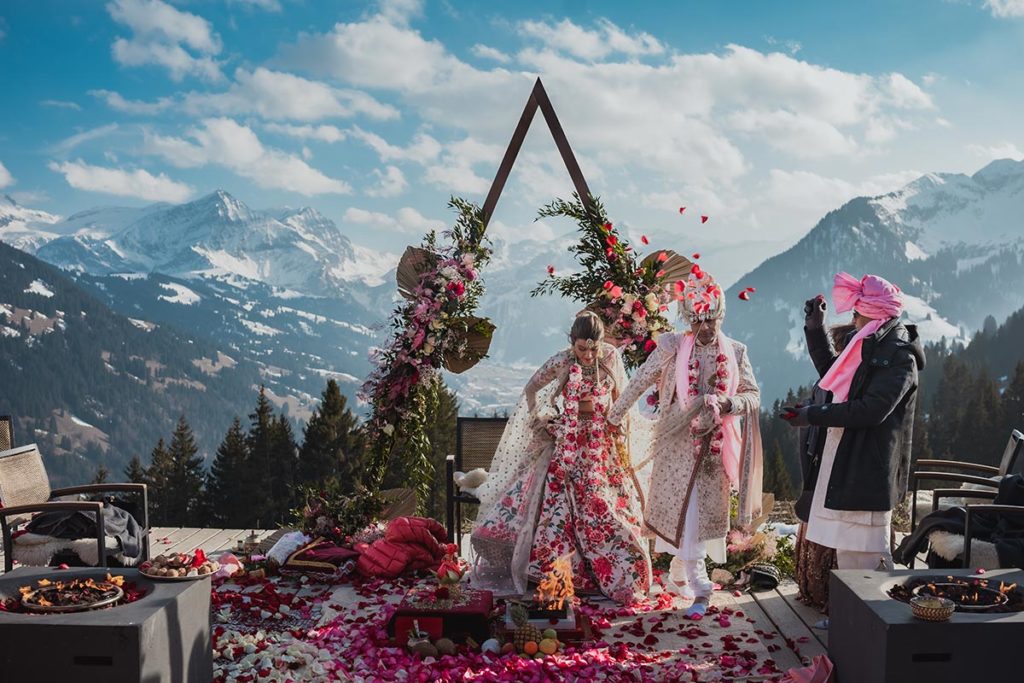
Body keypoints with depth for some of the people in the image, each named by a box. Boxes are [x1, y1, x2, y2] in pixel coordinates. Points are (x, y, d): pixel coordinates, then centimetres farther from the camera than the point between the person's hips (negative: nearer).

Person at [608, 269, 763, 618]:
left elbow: (753, 395, 6)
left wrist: (728, 403, -15)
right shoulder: (672, 347, -3)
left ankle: (680, 570, 26)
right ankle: (700, 588, 1)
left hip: (714, 445, 3)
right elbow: (640, 380, 6)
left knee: (707, 510, 8)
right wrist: (616, 413, 12)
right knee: (685, 513, -5)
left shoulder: (735, 352, 4)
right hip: (679, 443, -3)